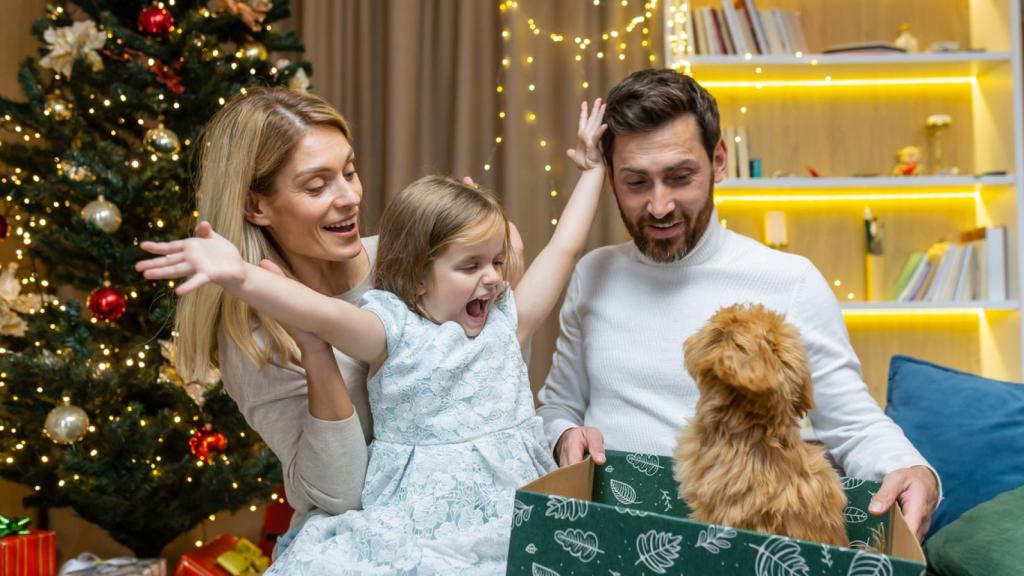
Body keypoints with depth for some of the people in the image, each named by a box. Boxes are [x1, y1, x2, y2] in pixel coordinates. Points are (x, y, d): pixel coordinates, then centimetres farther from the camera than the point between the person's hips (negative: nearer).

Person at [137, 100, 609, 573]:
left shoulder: (505, 321, 10)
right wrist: (240, 277, -39)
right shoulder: (396, 332, -5)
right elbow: (326, 316, -22)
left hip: (516, 516, 3)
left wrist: (591, 170, 17)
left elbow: (563, 250, 13)